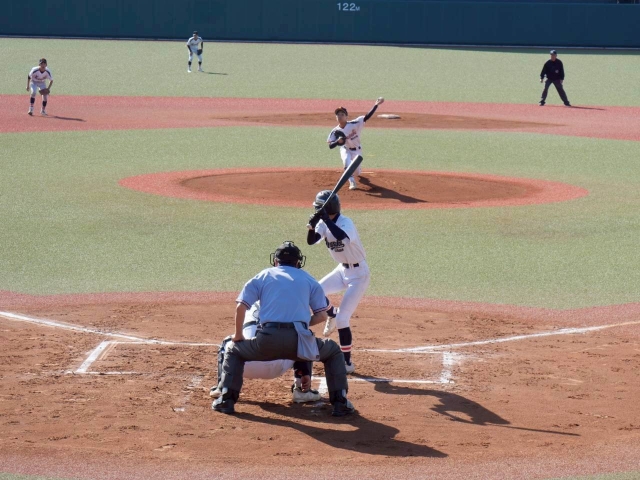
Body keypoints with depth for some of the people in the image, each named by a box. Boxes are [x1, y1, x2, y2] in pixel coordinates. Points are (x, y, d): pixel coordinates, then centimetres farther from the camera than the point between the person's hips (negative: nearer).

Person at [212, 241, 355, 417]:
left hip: (268, 340, 0)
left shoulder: (263, 276, 18)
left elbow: (240, 306, 8)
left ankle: (226, 399, 12)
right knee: (334, 351, 28)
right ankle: (340, 403, 15)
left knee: (233, 351, 28)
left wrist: (238, 335, 20)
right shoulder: (309, 279, 20)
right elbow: (322, 315, 12)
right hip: (299, 341, 0)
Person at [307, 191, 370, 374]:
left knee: (342, 319, -11)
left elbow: (341, 236, -47)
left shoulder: (345, 223, -26)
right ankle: (331, 317, 32)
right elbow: (311, 241, -8)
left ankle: (347, 363, 0)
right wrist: (312, 226, -26)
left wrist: (325, 219, -41)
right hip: (342, 270, 8)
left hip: (358, 274, -8)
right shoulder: (324, 223, -2)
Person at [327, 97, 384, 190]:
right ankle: (352, 182, -24)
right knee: (347, 161, -33)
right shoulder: (335, 131, -22)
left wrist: (376, 105, -42)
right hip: (345, 149, 0)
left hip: (356, 150, 0)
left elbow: (367, 117, -33)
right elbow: (330, 146, -19)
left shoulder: (354, 124, -28)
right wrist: (338, 141, -41)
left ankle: (357, 168, 46)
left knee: (357, 172, 5)